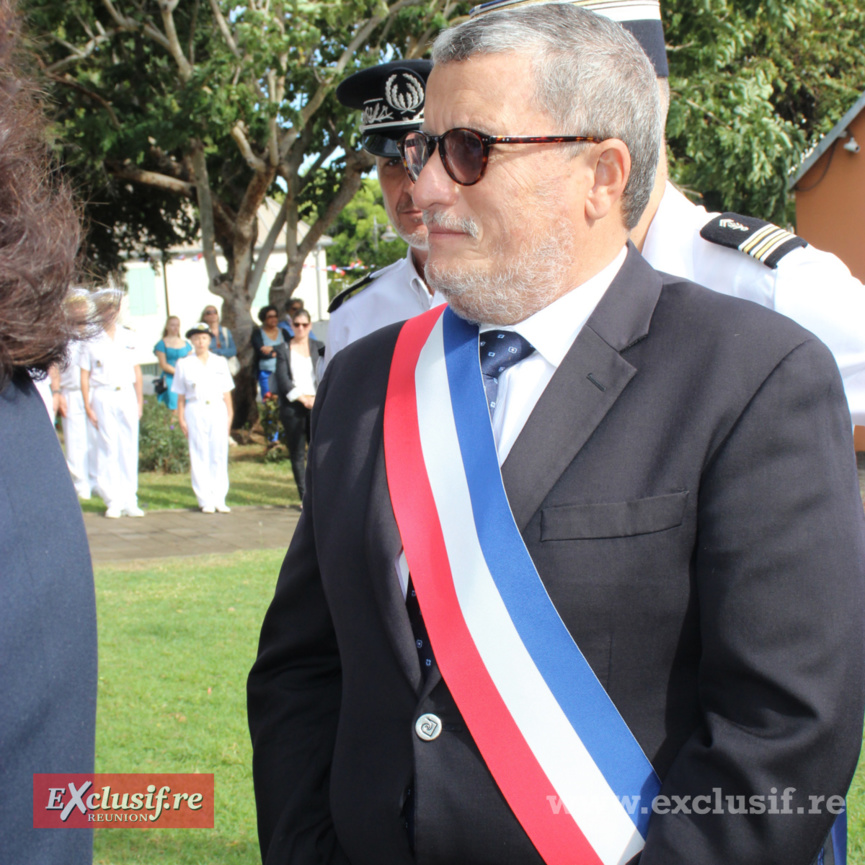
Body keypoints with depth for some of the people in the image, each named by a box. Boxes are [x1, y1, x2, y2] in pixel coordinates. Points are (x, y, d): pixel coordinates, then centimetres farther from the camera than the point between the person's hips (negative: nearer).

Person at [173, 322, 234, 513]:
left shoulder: (220, 362, 12)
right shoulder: (184, 364, 8)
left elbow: (226, 392, 12)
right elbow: (180, 395, 8)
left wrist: (229, 416, 5)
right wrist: (181, 419, 0)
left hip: (218, 410, 1)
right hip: (195, 410, -1)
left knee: (219, 455, 0)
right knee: (199, 456, -1)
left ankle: (219, 499, 4)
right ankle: (205, 500, 2)